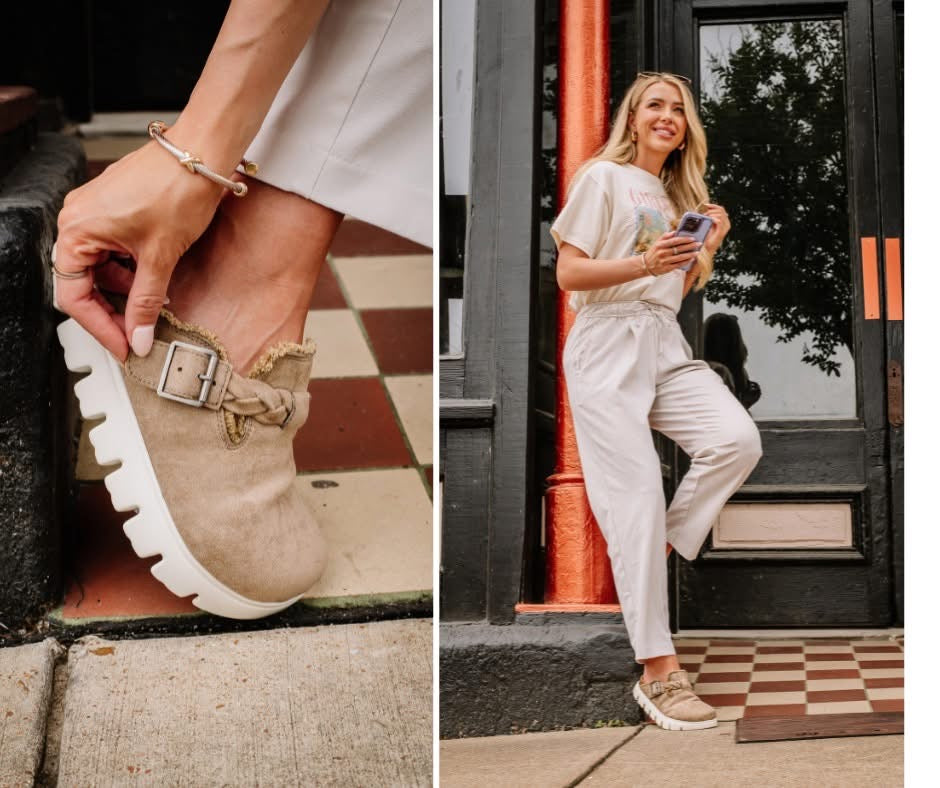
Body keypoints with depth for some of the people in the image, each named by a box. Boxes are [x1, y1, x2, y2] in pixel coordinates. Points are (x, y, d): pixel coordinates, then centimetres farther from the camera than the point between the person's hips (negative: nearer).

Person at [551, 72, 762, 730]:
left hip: (666, 345, 6)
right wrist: (645, 263, -19)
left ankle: (659, 550, -2)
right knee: (637, 495, -14)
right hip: (608, 346, -6)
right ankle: (659, 672, -15)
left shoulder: (679, 195, 24)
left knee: (738, 438, -21)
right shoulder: (604, 177, 3)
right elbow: (569, 274, -6)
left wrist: (709, 246, 7)